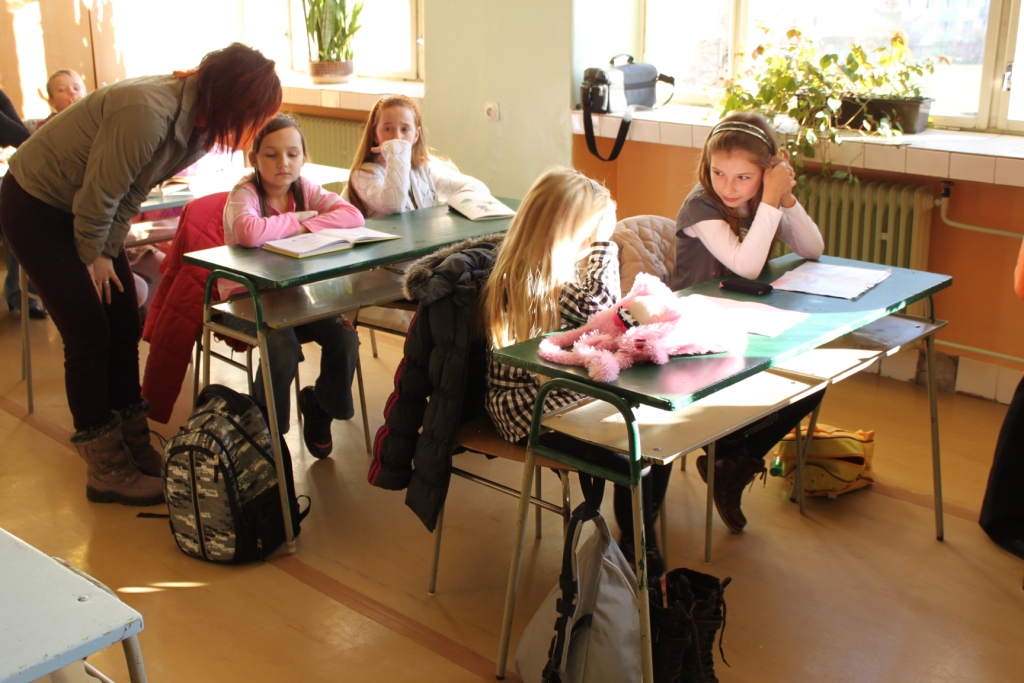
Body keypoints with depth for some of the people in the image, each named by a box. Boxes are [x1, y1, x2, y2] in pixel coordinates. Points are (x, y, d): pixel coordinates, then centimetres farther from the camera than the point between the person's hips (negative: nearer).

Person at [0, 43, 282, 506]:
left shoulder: (196, 122, -7)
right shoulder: (147, 113, -34)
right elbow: (99, 195, -25)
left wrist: (108, 251, 0)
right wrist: (93, 256, -10)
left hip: (83, 209, 8)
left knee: (124, 326, 5)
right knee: (89, 334, -8)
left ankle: (133, 447, 17)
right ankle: (106, 471, 3)